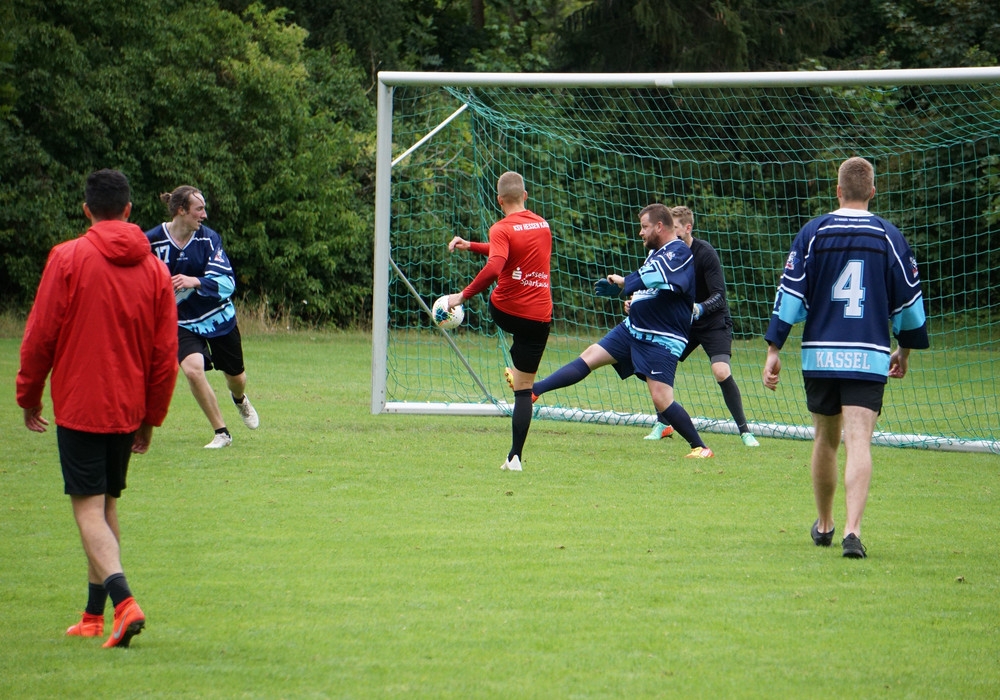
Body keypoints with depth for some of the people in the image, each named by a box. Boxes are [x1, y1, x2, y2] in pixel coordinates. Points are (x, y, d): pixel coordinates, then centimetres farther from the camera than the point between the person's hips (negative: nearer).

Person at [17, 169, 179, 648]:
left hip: (78, 406, -5)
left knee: (89, 509, -6)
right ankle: (94, 616, 20)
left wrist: (28, 396, 7)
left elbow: (40, 335, -7)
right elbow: (165, 353, 5)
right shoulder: (154, 270, 4)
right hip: (127, 409, 5)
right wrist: (151, 418, 15)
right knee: (107, 505, 16)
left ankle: (124, 602, -26)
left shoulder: (68, 258, -8)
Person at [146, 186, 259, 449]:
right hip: (183, 321, -2)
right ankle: (221, 433, -10)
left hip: (219, 317, 2)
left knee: (235, 376, 16)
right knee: (193, 369, -26)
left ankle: (239, 399, 57)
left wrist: (195, 282, -36)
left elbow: (227, 282, -21)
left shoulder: (209, 238, -13)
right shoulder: (152, 241, -16)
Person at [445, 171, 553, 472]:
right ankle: (515, 456, -1)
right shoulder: (543, 225, 10)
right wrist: (471, 246, 27)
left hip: (504, 311, -3)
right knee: (524, 389, 6)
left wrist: (463, 296, -23)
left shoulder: (502, 229, -11)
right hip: (539, 316, 3)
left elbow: (494, 267, -28)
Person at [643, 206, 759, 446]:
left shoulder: (705, 253, -20)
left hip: (714, 321, -6)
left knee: (722, 372, -23)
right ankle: (662, 425, 17)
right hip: (682, 321, 6)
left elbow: (719, 296, -23)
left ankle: (744, 430, -12)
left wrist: (699, 308, -42)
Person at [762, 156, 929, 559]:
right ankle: (852, 529, -24)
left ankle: (824, 526, 32)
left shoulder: (813, 233, 1)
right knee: (858, 443, -8)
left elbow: (790, 294, -2)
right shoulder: (889, 237, 2)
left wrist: (773, 351, 3)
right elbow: (910, 299, 8)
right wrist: (905, 350, 23)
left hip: (819, 355, 1)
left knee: (826, 439, 17)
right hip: (869, 358, -1)